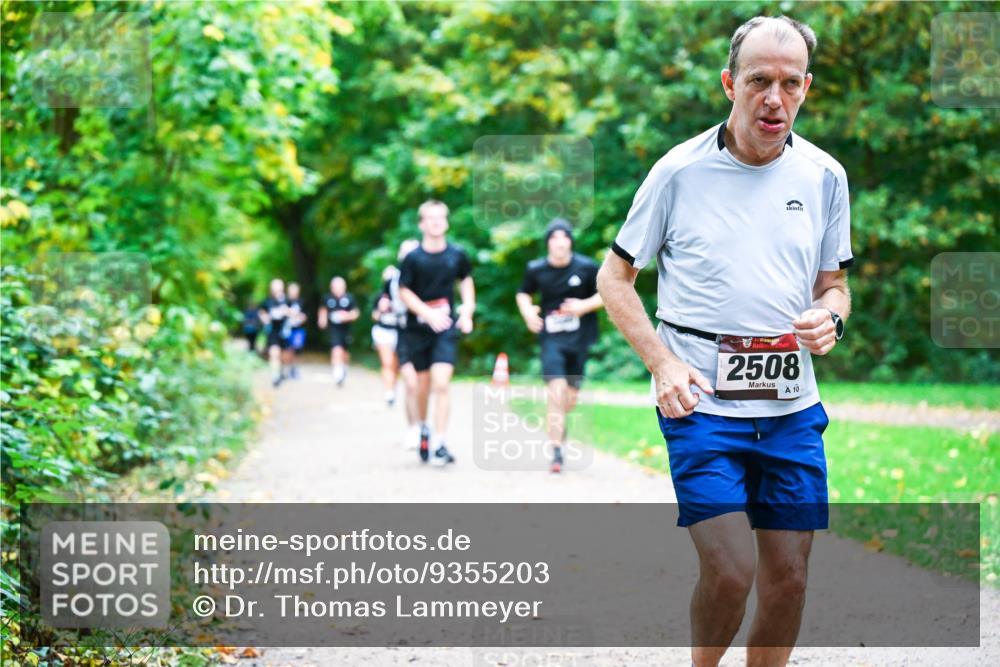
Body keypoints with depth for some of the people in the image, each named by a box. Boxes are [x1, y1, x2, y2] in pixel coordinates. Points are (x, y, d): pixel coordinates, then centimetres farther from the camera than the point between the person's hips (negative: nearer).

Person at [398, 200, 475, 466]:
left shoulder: (457, 254, 0)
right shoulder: (413, 258, -7)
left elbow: (466, 281, 17)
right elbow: (404, 292, -6)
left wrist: (467, 312, 5)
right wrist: (429, 314, -18)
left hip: (446, 329, 0)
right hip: (417, 329, 0)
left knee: (441, 385, -13)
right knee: (421, 386, 9)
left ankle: (439, 444, -13)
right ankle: (422, 429, 37)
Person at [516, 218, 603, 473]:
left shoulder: (586, 267, -6)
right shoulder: (536, 269, -2)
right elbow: (523, 293, 15)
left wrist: (585, 305, -14)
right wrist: (527, 311, -6)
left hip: (579, 338, 1)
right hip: (551, 339, -1)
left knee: (571, 398, 11)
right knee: (556, 393, -17)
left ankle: (557, 423, 46)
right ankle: (556, 452, -12)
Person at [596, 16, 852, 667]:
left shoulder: (824, 176, 6)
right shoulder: (680, 171, -3)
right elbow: (615, 277, 4)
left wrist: (829, 319, -6)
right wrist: (663, 363, -8)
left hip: (791, 407, 4)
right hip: (700, 401, -4)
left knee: (789, 578, 5)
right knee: (729, 572, -12)